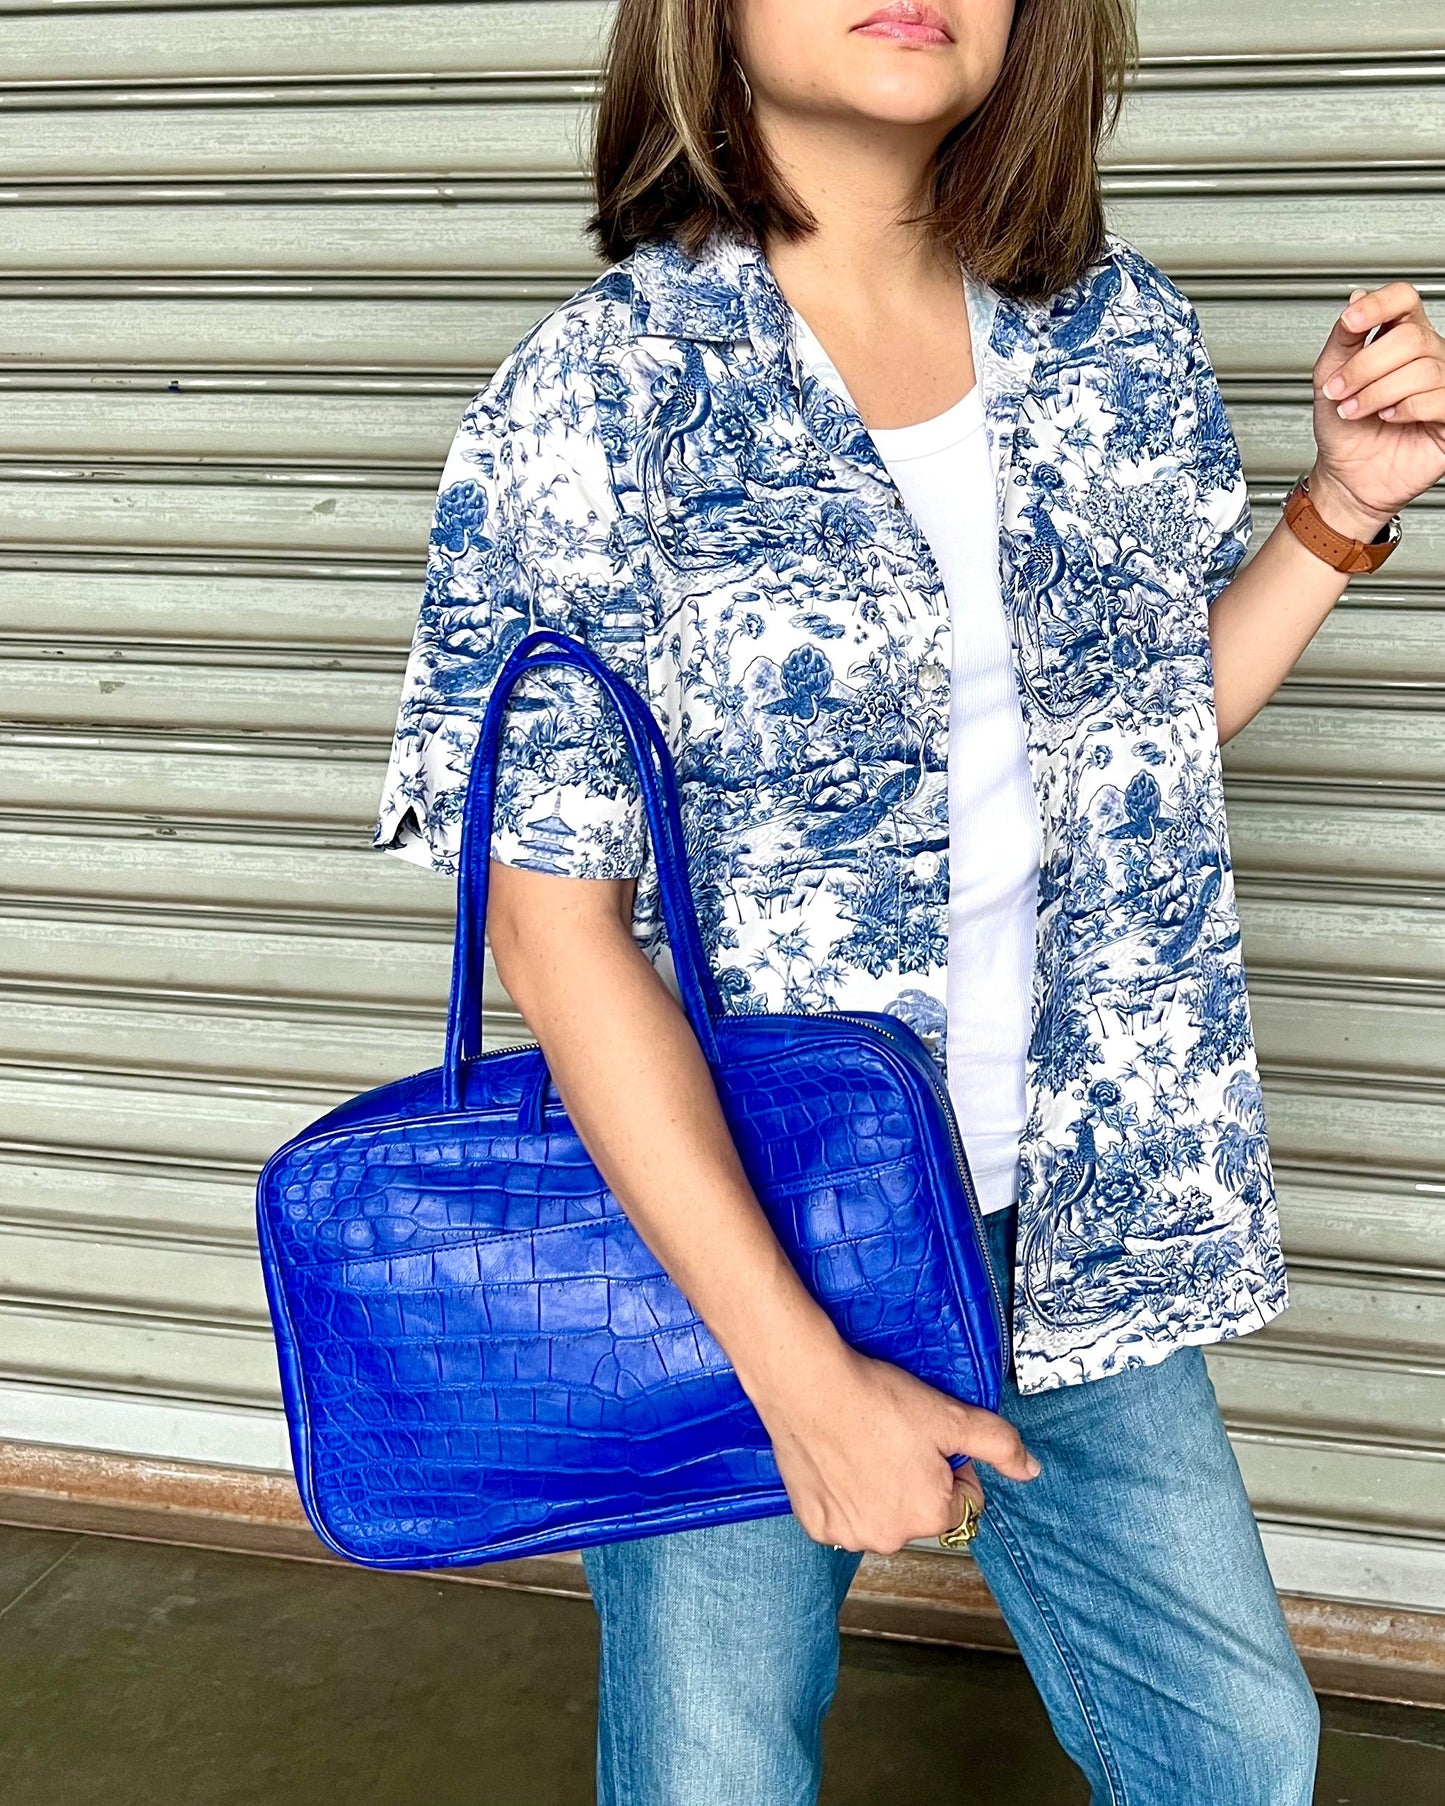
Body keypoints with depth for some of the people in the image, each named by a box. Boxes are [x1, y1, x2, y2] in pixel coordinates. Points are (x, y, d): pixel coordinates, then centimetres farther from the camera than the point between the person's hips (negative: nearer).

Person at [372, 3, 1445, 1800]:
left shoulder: (1122, 333, 0)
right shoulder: (593, 401, -15)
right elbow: (556, 925, -17)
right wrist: (802, 1371, -21)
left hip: (1071, 1226, 4)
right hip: (721, 1232, -4)